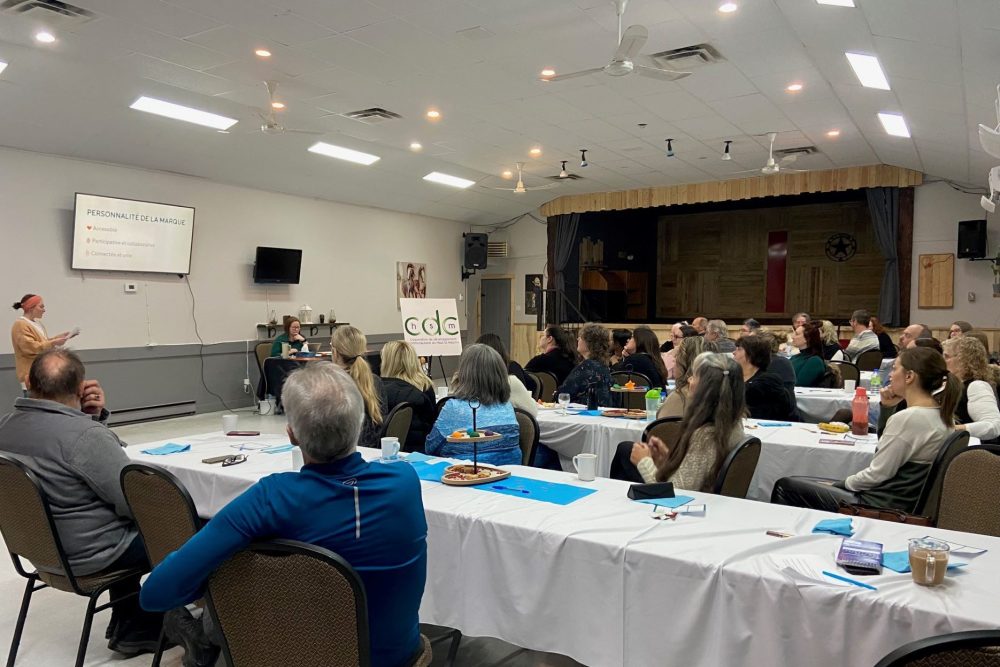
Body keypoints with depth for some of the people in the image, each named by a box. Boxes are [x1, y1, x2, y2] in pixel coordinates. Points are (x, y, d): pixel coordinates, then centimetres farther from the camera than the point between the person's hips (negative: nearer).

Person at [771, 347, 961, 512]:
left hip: (881, 507, -10)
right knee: (802, 483, 20)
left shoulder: (907, 418, -24)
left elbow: (877, 475, -19)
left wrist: (839, 484, -3)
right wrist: (887, 408, 6)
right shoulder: (942, 415, 6)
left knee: (785, 486, -1)